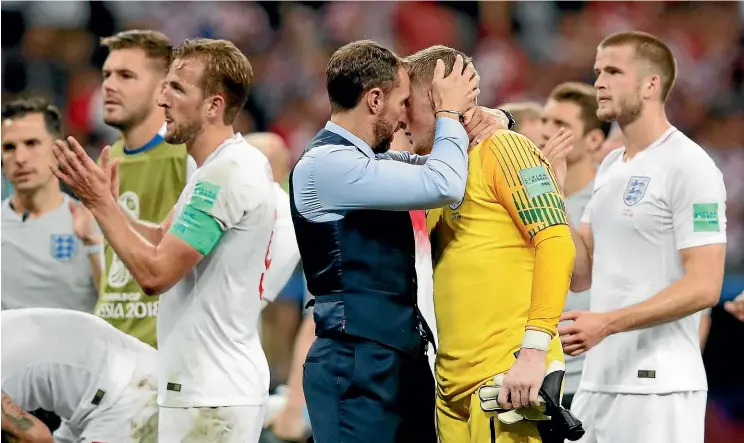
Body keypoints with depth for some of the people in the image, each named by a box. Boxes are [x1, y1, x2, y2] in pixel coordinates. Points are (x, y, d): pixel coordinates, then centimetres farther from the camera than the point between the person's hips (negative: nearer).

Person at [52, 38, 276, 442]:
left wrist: (101, 203, -12)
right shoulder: (233, 165, 13)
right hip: (211, 383, 10)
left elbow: (155, 273, -20)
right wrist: (100, 199, 3)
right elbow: (162, 241, 15)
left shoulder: (224, 175, -20)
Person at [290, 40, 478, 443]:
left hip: (401, 357, 10)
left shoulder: (370, 162, 15)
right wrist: (449, 113, -3)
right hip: (357, 364, -10)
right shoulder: (326, 164, -14)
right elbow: (443, 185, -20)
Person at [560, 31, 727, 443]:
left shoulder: (688, 166, -10)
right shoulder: (610, 167, 16)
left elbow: (703, 286, -17)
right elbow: (582, 275, 14)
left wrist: (607, 323, -24)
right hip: (598, 380, 8)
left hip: (657, 388, -8)